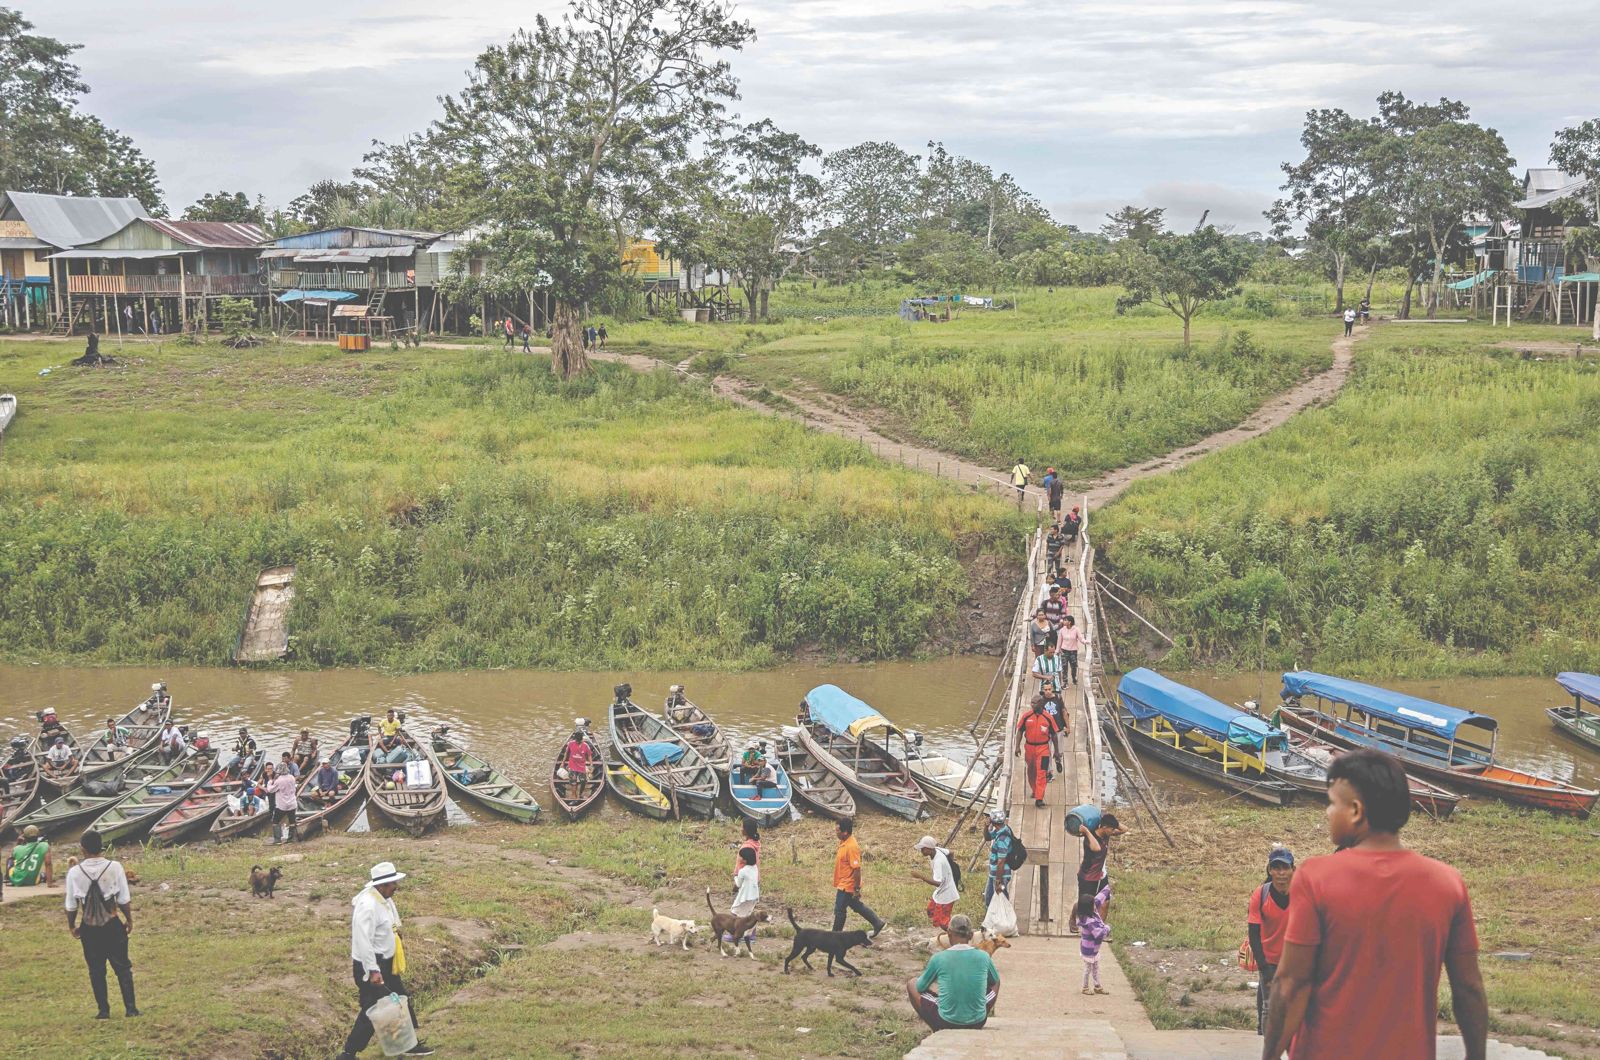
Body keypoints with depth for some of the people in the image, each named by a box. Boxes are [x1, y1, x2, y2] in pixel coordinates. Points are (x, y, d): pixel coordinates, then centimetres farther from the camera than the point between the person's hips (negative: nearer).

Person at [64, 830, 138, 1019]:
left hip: (89, 929, 1)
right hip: (113, 926, 0)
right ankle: (130, 1008, 7)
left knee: (96, 970, 12)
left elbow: (71, 905, -1)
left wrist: (71, 926, 15)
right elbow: (124, 899, -5)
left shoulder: (74, 872, -8)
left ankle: (103, 1010, 14)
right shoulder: (114, 867, -10)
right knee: (122, 967, 9)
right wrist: (129, 920, 11)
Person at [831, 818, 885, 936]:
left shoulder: (851, 847, -27)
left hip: (847, 886, -9)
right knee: (857, 906, 21)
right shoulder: (844, 842, 3)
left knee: (839, 910, 3)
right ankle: (877, 923, 31)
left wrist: (857, 889, -22)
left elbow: (857, 869, -25)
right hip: (844, 884, 9)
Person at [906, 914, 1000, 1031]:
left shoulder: (938, 958, -11)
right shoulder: (983, 957, -6)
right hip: (977, 1023, 2)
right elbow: (995, 981, 15)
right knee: (995, 983, 29)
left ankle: (939, 1031, 19)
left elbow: (920, 987, 4)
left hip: (946, 1024, -2)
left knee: (911, 984, 19)